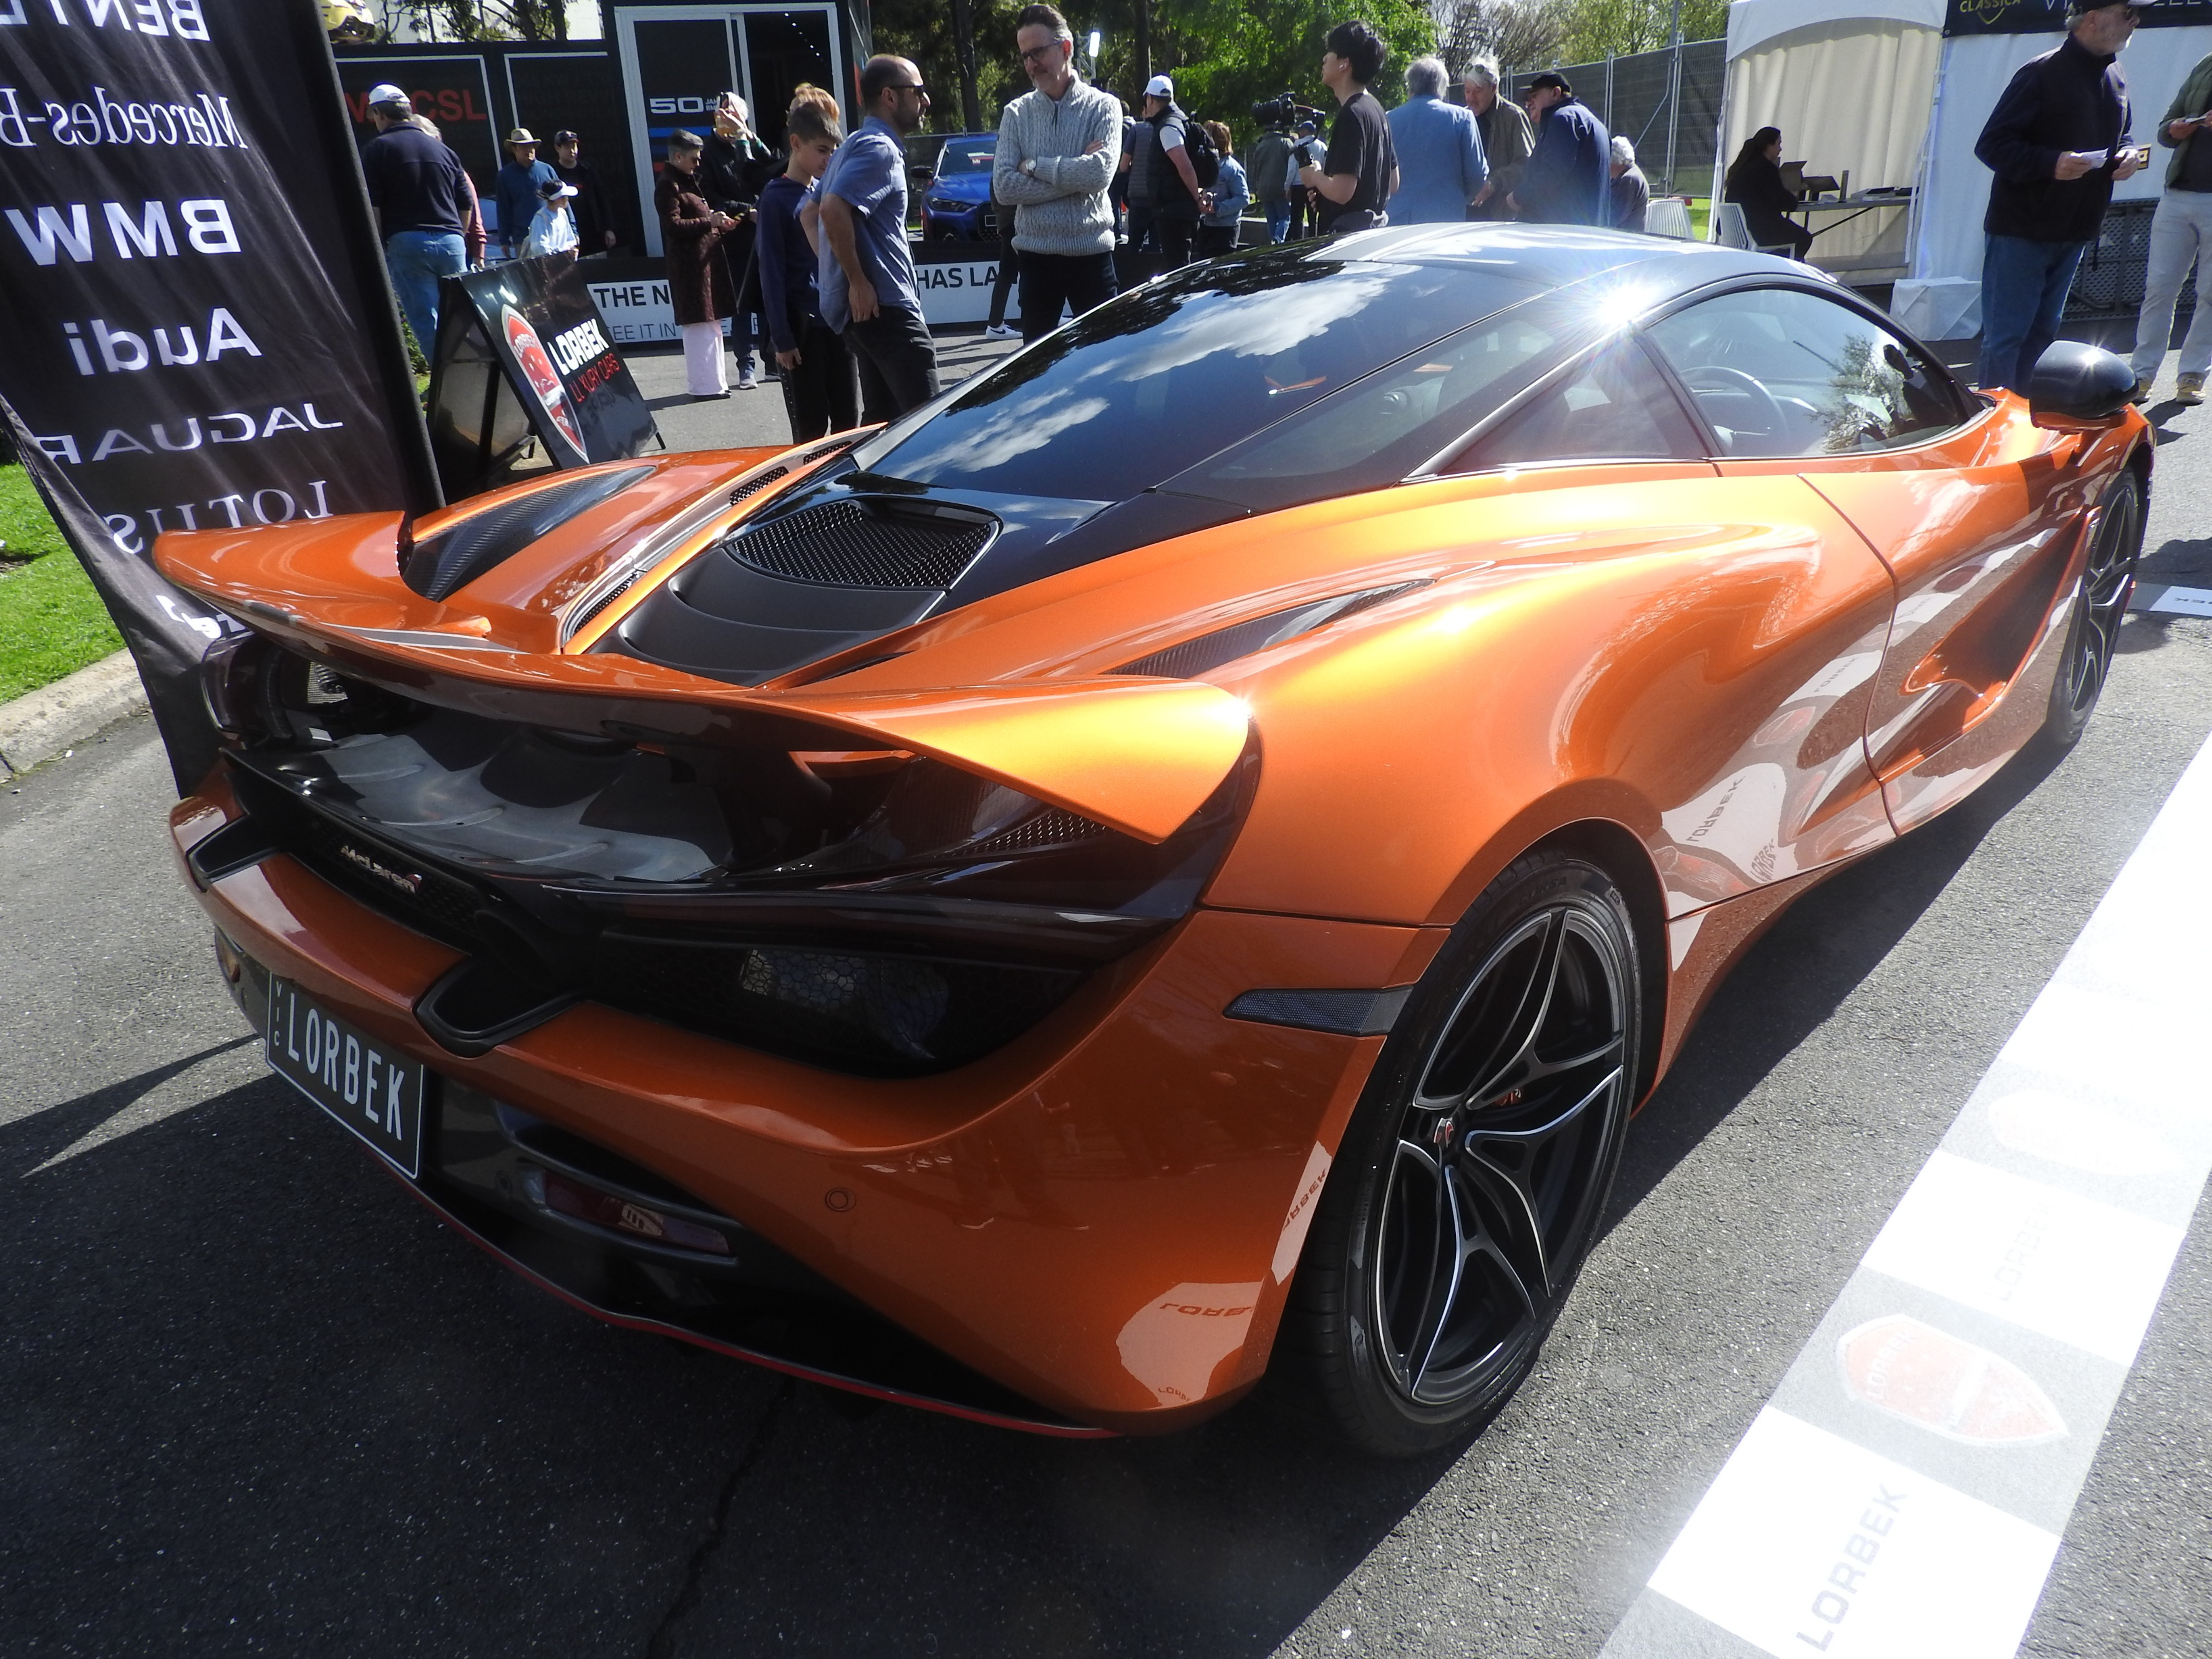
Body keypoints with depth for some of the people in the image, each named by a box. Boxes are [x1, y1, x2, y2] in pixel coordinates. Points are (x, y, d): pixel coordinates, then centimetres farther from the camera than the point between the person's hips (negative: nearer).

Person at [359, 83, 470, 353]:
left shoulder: (379, 149, 2)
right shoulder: (443, 150, 16)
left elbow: (372, 207, -5)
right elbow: (466, 204, 16)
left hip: (406, 242, -4)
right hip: (452, 242, 4)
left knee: (427, 323, -4)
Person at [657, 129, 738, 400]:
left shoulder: (688, 180, 20)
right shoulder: (668, 185, -11)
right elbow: (673, 226, -19)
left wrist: (720, 224, 14)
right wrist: (709, 221, -20)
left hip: (706, 260, 10)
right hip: (690, 264, -10)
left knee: (711, 323, 12)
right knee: (700, 324, -10)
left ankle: (713, 380, 19)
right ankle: (704, 385, -8)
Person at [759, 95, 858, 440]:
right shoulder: (777, 198, -7)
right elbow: (772, 273, -9)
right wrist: (782, 338, -14)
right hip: (802, 325, -6)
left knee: (848, 419, 9)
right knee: (811, 426, 0)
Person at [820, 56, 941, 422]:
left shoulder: (857, 145, 21)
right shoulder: (880, 148, -11)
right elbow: (834, 209, -25)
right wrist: (858, 281, -20)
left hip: (868, 306, 10)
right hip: (882, 305, -10)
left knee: (881, 416, 14)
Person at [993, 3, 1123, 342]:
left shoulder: (1103, 106, 0)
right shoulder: (1017, 113, 5)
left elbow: (1101, 173, -17)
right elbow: (1004, 187, -8)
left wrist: (1034, 166, -10)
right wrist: (1075, 175, -12)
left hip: (1092, 253, -2)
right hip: (1036, 254, 2)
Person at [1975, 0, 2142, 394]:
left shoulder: (2115, 78, 12)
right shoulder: (2041, 74, -13)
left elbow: (2119, 135, 26)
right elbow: (1991, 145, -16)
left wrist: (2127, 153, 3)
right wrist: (2051, 163, -27)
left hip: (2073, 233, 8)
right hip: (2020, 230, -8)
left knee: (2042, 333, 13)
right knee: (2004, 338, -7)